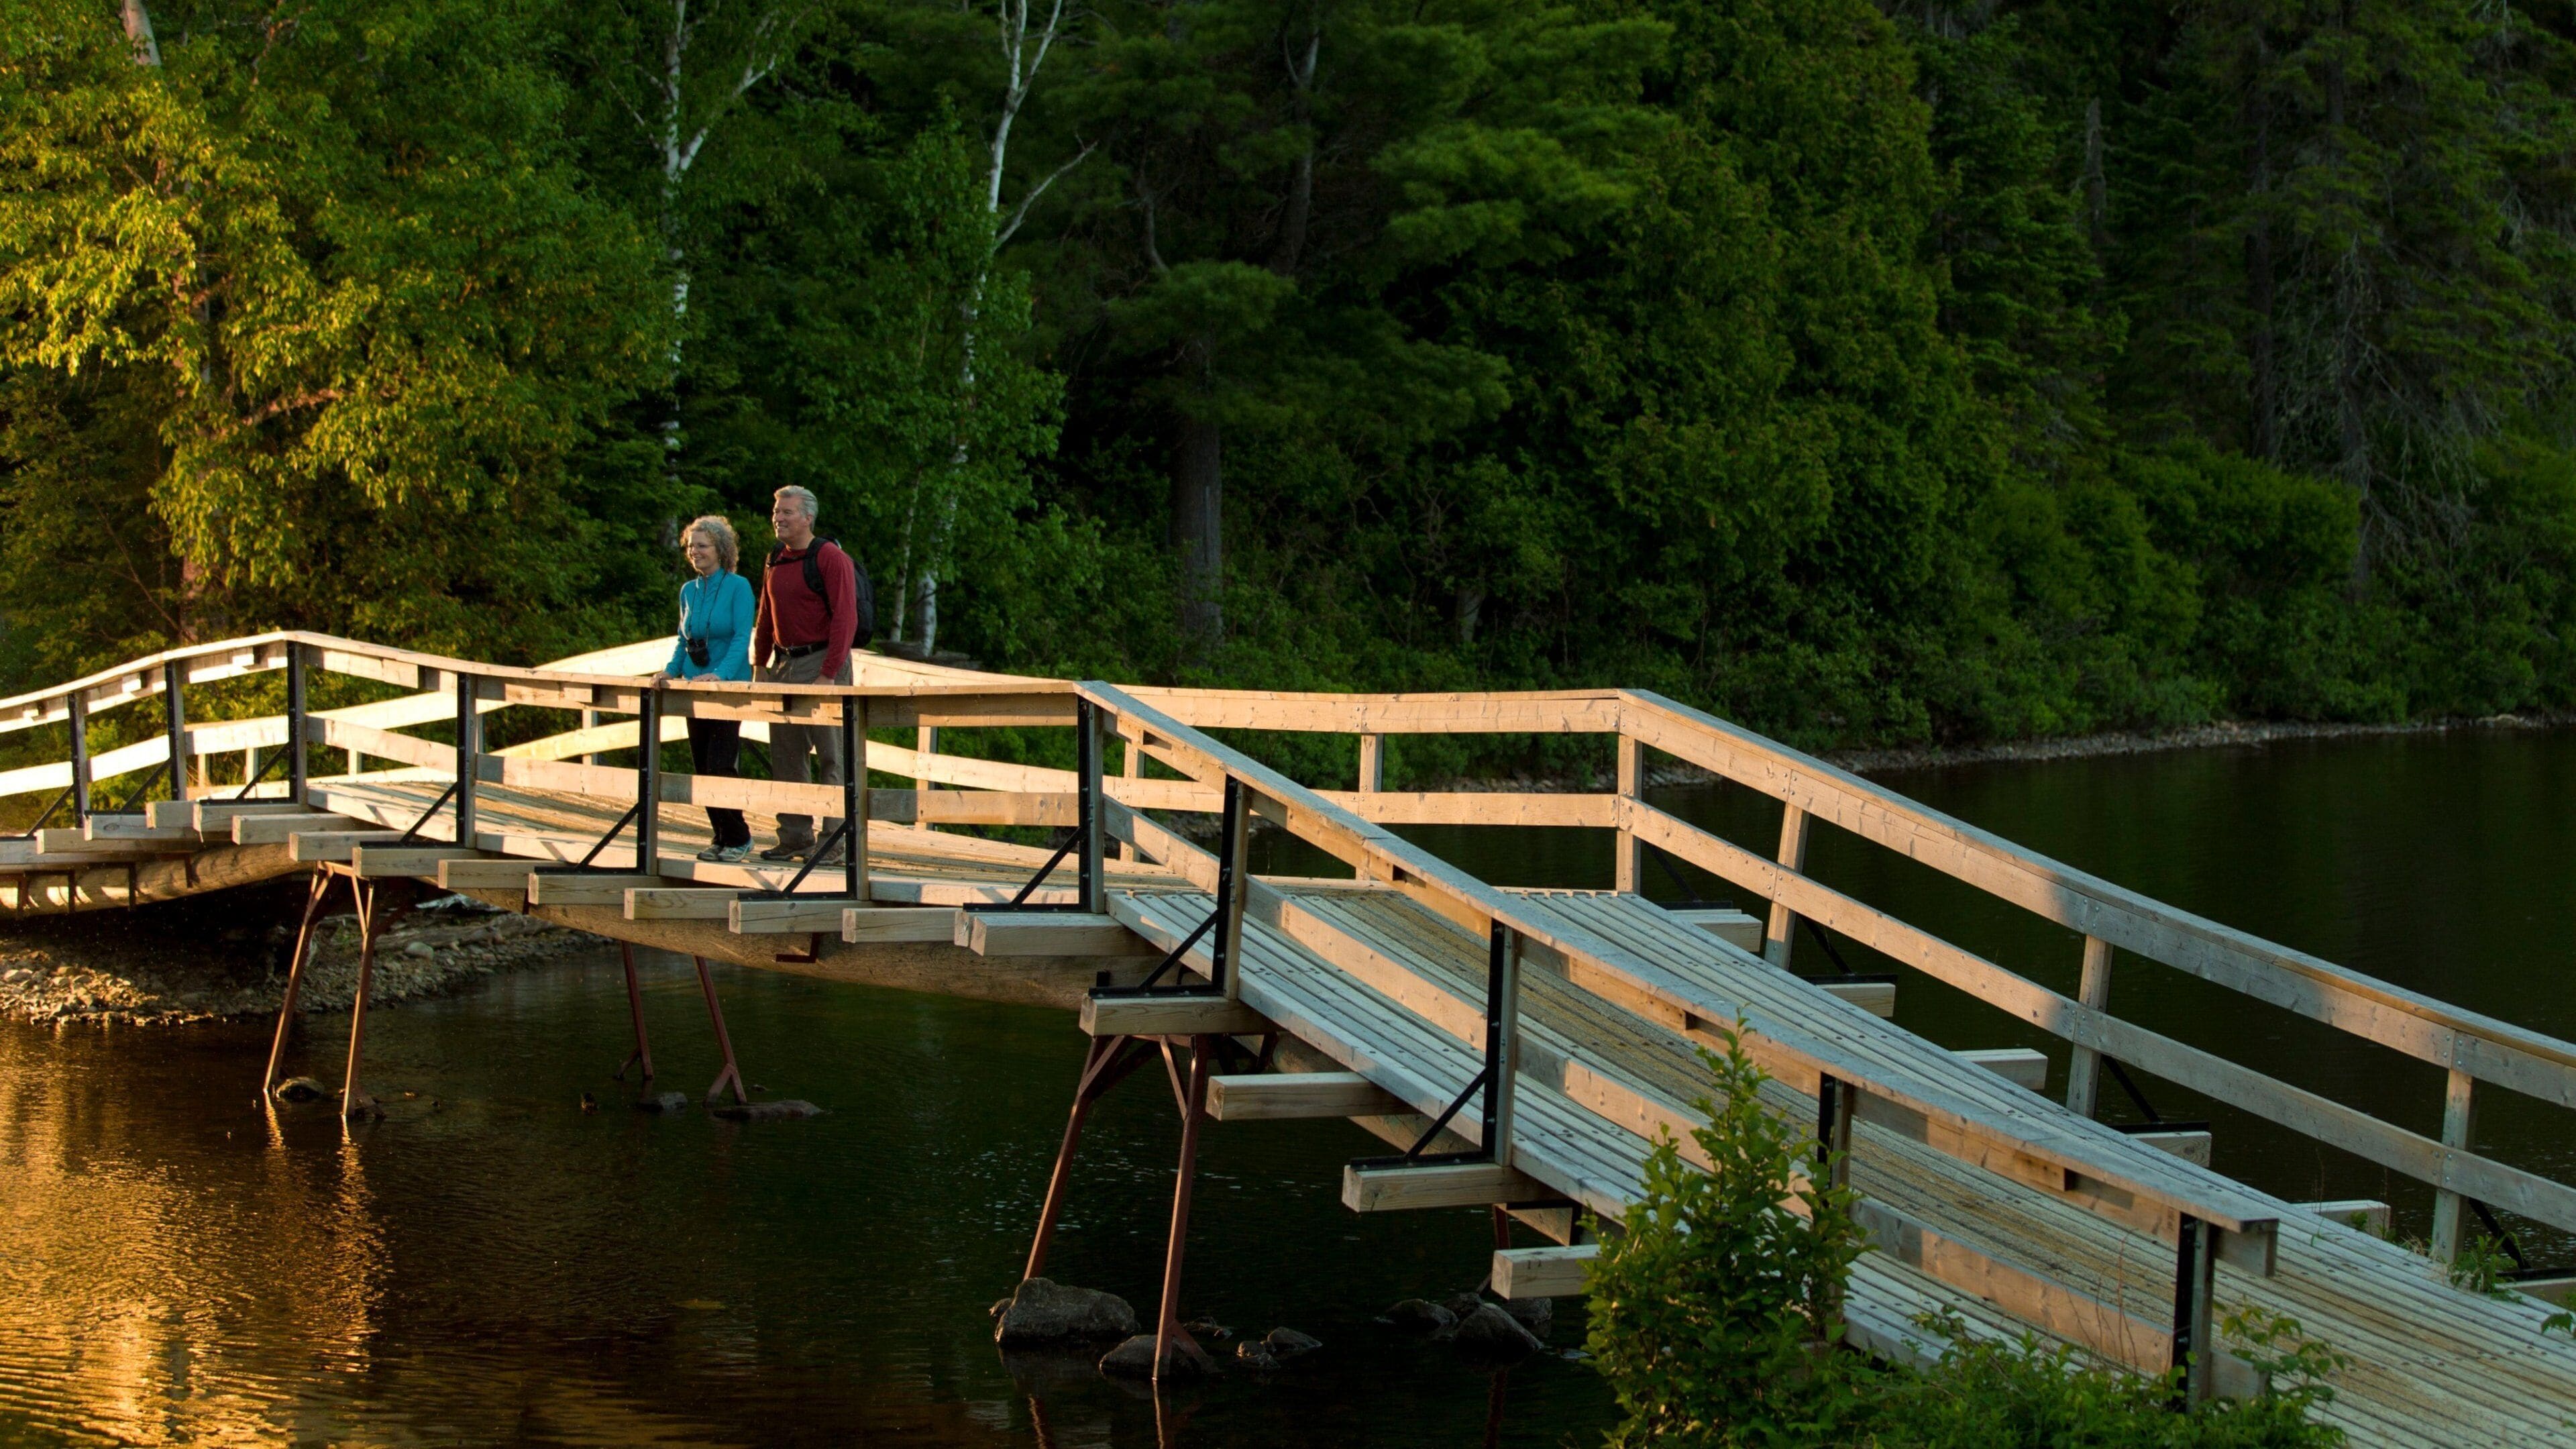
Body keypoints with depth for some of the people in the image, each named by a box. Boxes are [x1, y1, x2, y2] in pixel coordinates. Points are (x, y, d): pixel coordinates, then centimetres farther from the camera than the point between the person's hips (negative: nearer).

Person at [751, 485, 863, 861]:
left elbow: (845, 618, -15)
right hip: (784, 666, 8)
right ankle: (794, 837, 16)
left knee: (830, 757, -6)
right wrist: (760, 666, 15)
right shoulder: (775, 562, 14)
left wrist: (828, 675, -19)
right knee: (785, 756, 9)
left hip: (821, 663, -8)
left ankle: (836, 841, -4)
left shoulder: (830, 558, -9)